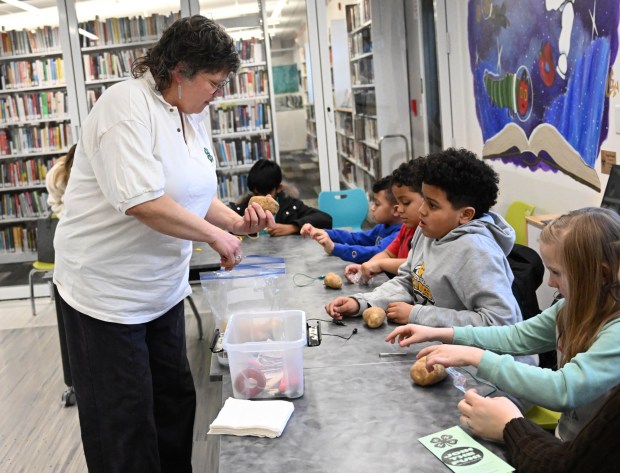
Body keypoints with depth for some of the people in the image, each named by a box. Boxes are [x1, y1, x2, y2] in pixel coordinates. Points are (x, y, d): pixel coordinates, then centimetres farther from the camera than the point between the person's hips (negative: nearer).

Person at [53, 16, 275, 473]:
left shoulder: (192, 117, 7)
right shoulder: (127, 105, -19)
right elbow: (142, 202, -31)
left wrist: (237, 222, -3)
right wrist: (215, 235, -20)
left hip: (163, 290, 9)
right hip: (108, 293, -8)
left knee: (176, 402, 17)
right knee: (124, 422, 3)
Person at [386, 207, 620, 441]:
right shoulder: (575, 307, 0)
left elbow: (563, 391, -34)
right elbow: (517, 336, 9)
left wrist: (475, 356, -29)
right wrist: (438, 333, 2)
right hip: (566, 441, 6)